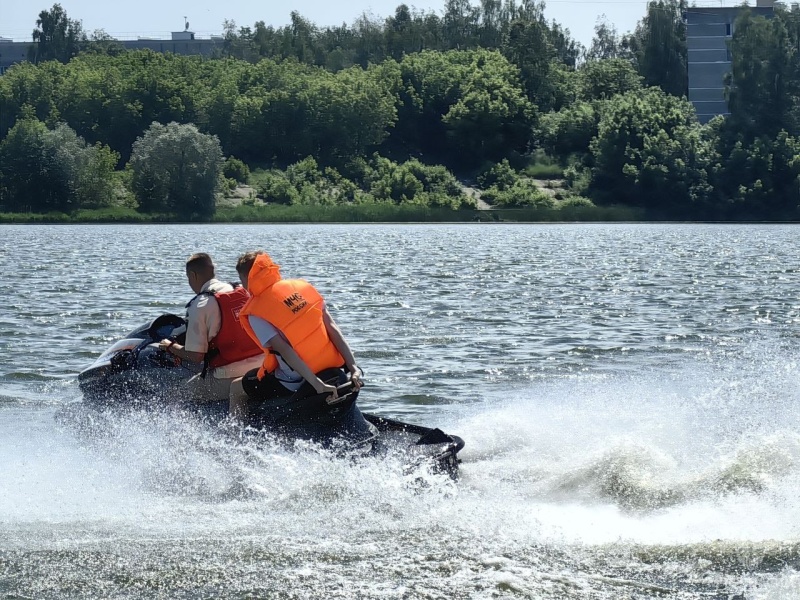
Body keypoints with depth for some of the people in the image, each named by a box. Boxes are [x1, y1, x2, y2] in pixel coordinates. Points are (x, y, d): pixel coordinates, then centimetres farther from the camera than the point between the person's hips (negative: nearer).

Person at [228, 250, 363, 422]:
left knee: (236, 389, 17)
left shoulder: (255, 314, -10)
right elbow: (332, 327, -2)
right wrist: (354, 367, -6)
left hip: (296, 385, -6)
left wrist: (316, 384, -23)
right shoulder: (304, 287, 5)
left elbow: (284, 350, -20)